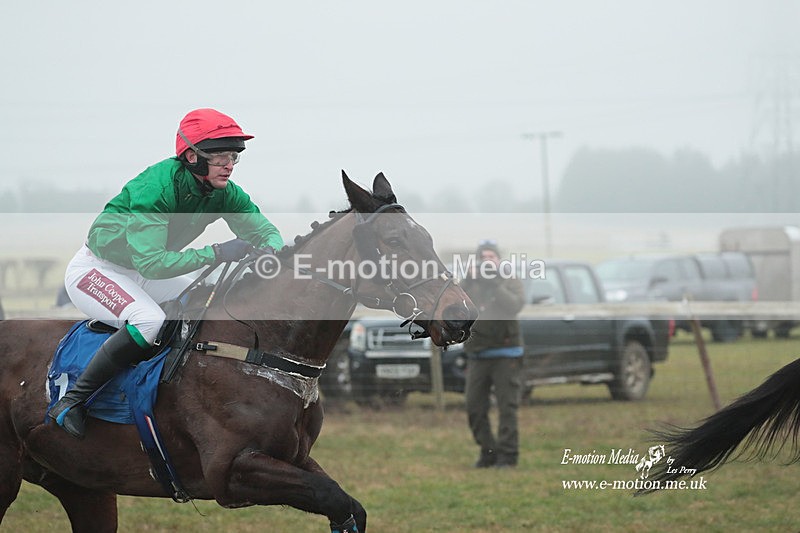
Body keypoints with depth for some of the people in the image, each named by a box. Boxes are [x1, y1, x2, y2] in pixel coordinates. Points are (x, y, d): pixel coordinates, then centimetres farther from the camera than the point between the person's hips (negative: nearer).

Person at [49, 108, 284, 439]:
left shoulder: (224, 193, -10)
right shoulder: (156, 187, -32)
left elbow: (266, 231, -5)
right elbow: (150, 262, -39)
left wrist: (268, 249, -30)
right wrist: (214, 254, -43)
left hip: (143, 273, 8)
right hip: (95, 271, -8)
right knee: (149, 321, -34)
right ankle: (72, 401, -24)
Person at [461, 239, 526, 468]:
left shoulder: (510, 282, 3)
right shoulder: (470, 284, 11)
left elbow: (515, 305, -15)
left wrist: (495, 285, -18)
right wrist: (470, 283, -15)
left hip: (505, 354, -4)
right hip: (477, 355, 4)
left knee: (507, 406, -7)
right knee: (475, 408, 3)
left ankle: (507, 455, -5)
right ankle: (488, 452, 13)